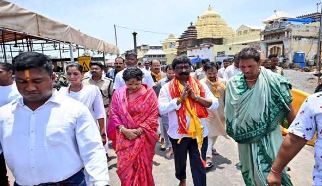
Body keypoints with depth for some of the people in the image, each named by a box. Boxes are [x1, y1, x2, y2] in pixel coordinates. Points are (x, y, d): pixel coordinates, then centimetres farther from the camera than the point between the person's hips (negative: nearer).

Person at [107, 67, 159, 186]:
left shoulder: (149, 93, -6)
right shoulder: (118, 93, -1)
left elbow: (153, 115, -7)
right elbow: (113, 113, -1)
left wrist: (139, 130, -14)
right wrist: (124, 130, -13)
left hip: (143, 137, -1)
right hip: (124, 137, 2)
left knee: (142, 166, 12)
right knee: (125, 166, 9)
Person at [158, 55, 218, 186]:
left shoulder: (200, 86, 0)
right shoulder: (167, 88, -6)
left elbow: (215, 104, -5)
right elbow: (162, 109, -16)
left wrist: (196, 97, -17)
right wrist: (180, 99, -21)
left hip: (199, 132, 0)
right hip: (178, 133, 1)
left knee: (199, 166, 5)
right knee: (180, 161, 25)